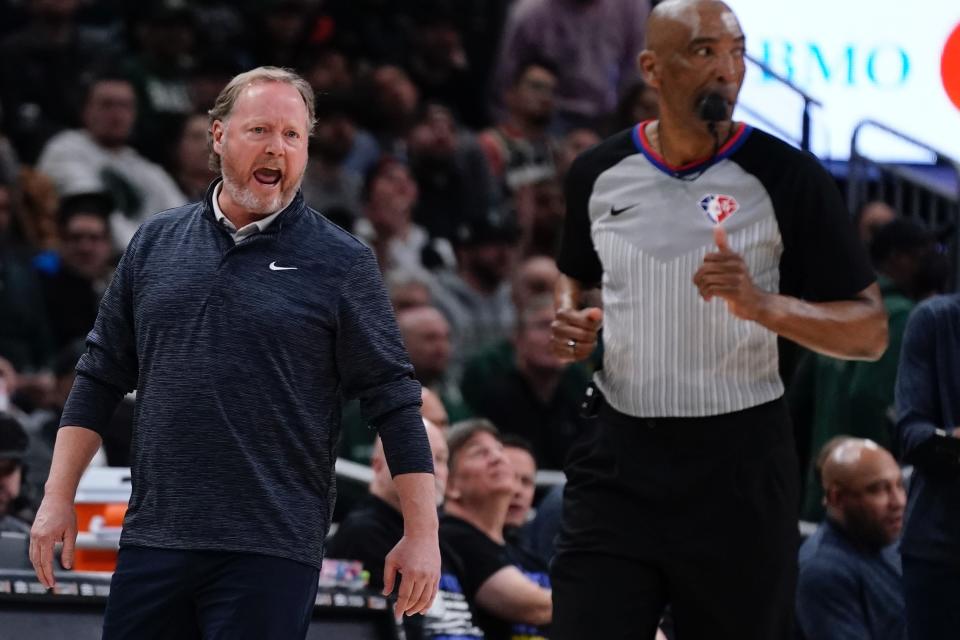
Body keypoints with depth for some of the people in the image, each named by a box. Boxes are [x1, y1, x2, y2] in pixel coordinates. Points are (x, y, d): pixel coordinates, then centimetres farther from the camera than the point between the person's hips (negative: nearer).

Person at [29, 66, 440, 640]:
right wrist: (59, 499, 10)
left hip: (271, 552, -4)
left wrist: (423, 534, -6)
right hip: (153, 542, 4)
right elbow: (101, 377, 15)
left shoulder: (340, 263, 0)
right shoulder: (155, 243, 11)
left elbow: (394, 399, -1)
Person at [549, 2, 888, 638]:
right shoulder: (598, 173, 4)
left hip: (739, 465, -3)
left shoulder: (786, 177, -7)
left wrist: (764, 306, -23)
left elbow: (870, 331, -7)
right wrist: (569, 318, 2)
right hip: (617, 457, 3)